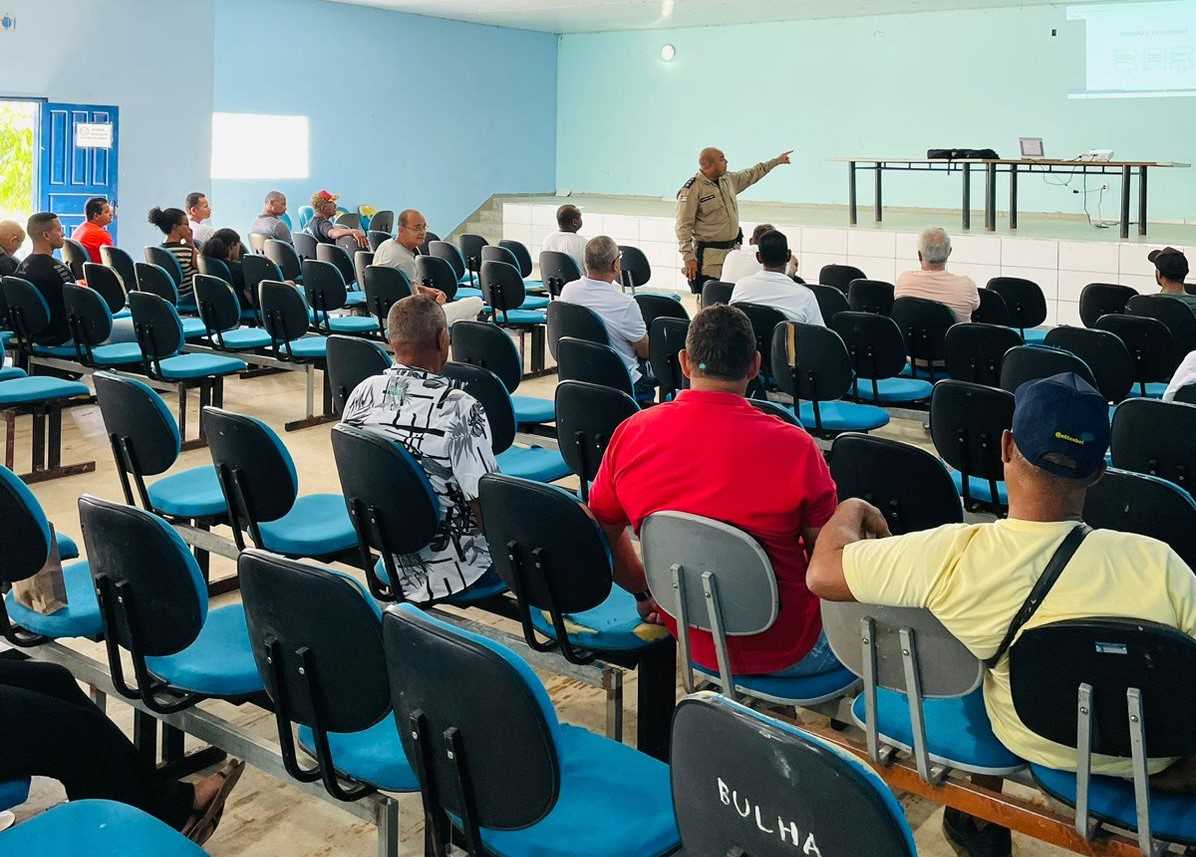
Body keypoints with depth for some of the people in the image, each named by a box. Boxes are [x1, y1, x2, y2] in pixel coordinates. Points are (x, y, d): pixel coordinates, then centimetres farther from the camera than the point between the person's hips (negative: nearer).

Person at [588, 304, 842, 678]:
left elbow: (604, 535, 3)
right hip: (783, 652, -5)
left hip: (693, 643, 5)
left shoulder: (631, 433, -11)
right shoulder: (793, 446, -23)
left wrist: (646, 590, 20)